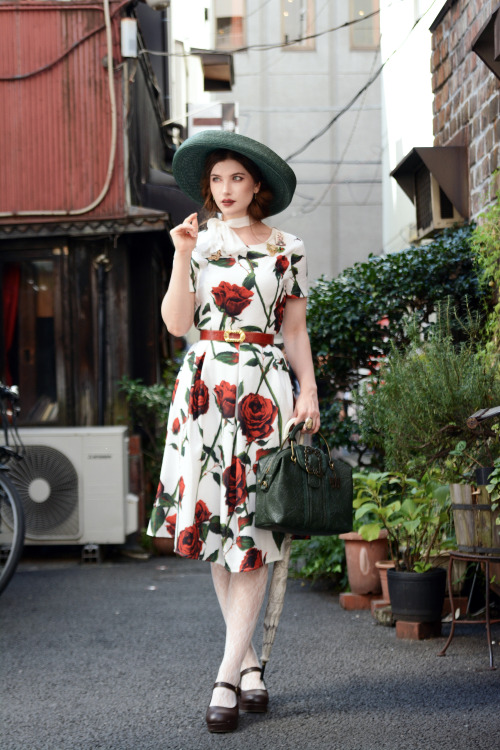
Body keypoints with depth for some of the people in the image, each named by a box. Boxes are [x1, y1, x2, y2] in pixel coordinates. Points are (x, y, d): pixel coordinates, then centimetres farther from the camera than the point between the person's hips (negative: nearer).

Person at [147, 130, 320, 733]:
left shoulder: (287, 249, 8)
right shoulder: (196, 241, 10)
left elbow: (295, 329, 10)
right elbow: (176, 322, 1)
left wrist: (308, 389, -1)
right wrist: (183, 255, -8)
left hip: (264, 388, -2)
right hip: (205, 386, 2)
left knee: (253, 526, -8)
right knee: (215, 520, 1)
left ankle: (228, 674, -8)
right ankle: (248, 660, 12)